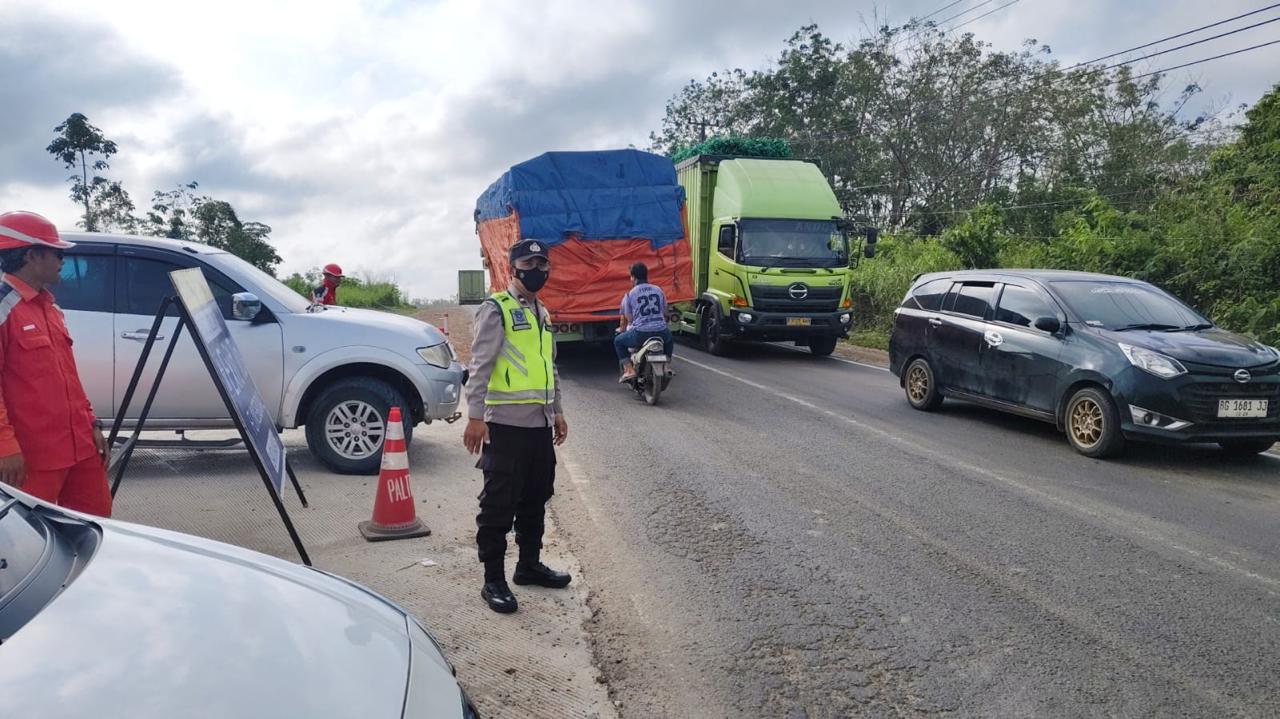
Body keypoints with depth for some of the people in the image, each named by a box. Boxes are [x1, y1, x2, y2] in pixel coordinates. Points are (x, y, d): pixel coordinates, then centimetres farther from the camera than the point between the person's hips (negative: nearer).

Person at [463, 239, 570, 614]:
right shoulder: (496, 309, -8)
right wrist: (475, 416, -20)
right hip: (506, 424, -8)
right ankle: (493, 580, 9)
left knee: (535, 499, 16)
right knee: (499, 504, -1)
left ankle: (529, 563, 31)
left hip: (540, 424, 8)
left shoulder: (542, 313, 17)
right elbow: (480, 365, -14)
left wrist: (558, 412, 23)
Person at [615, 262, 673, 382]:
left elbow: (627, 319, 8)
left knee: (618, 341, 22)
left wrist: (621, 329, 30)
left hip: (640, 334, -4)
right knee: (670, 339, 39)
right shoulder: (659, 290, 12)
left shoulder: (629, 295, 1)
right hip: (661, 332, 4)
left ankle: (629, 370, 7)